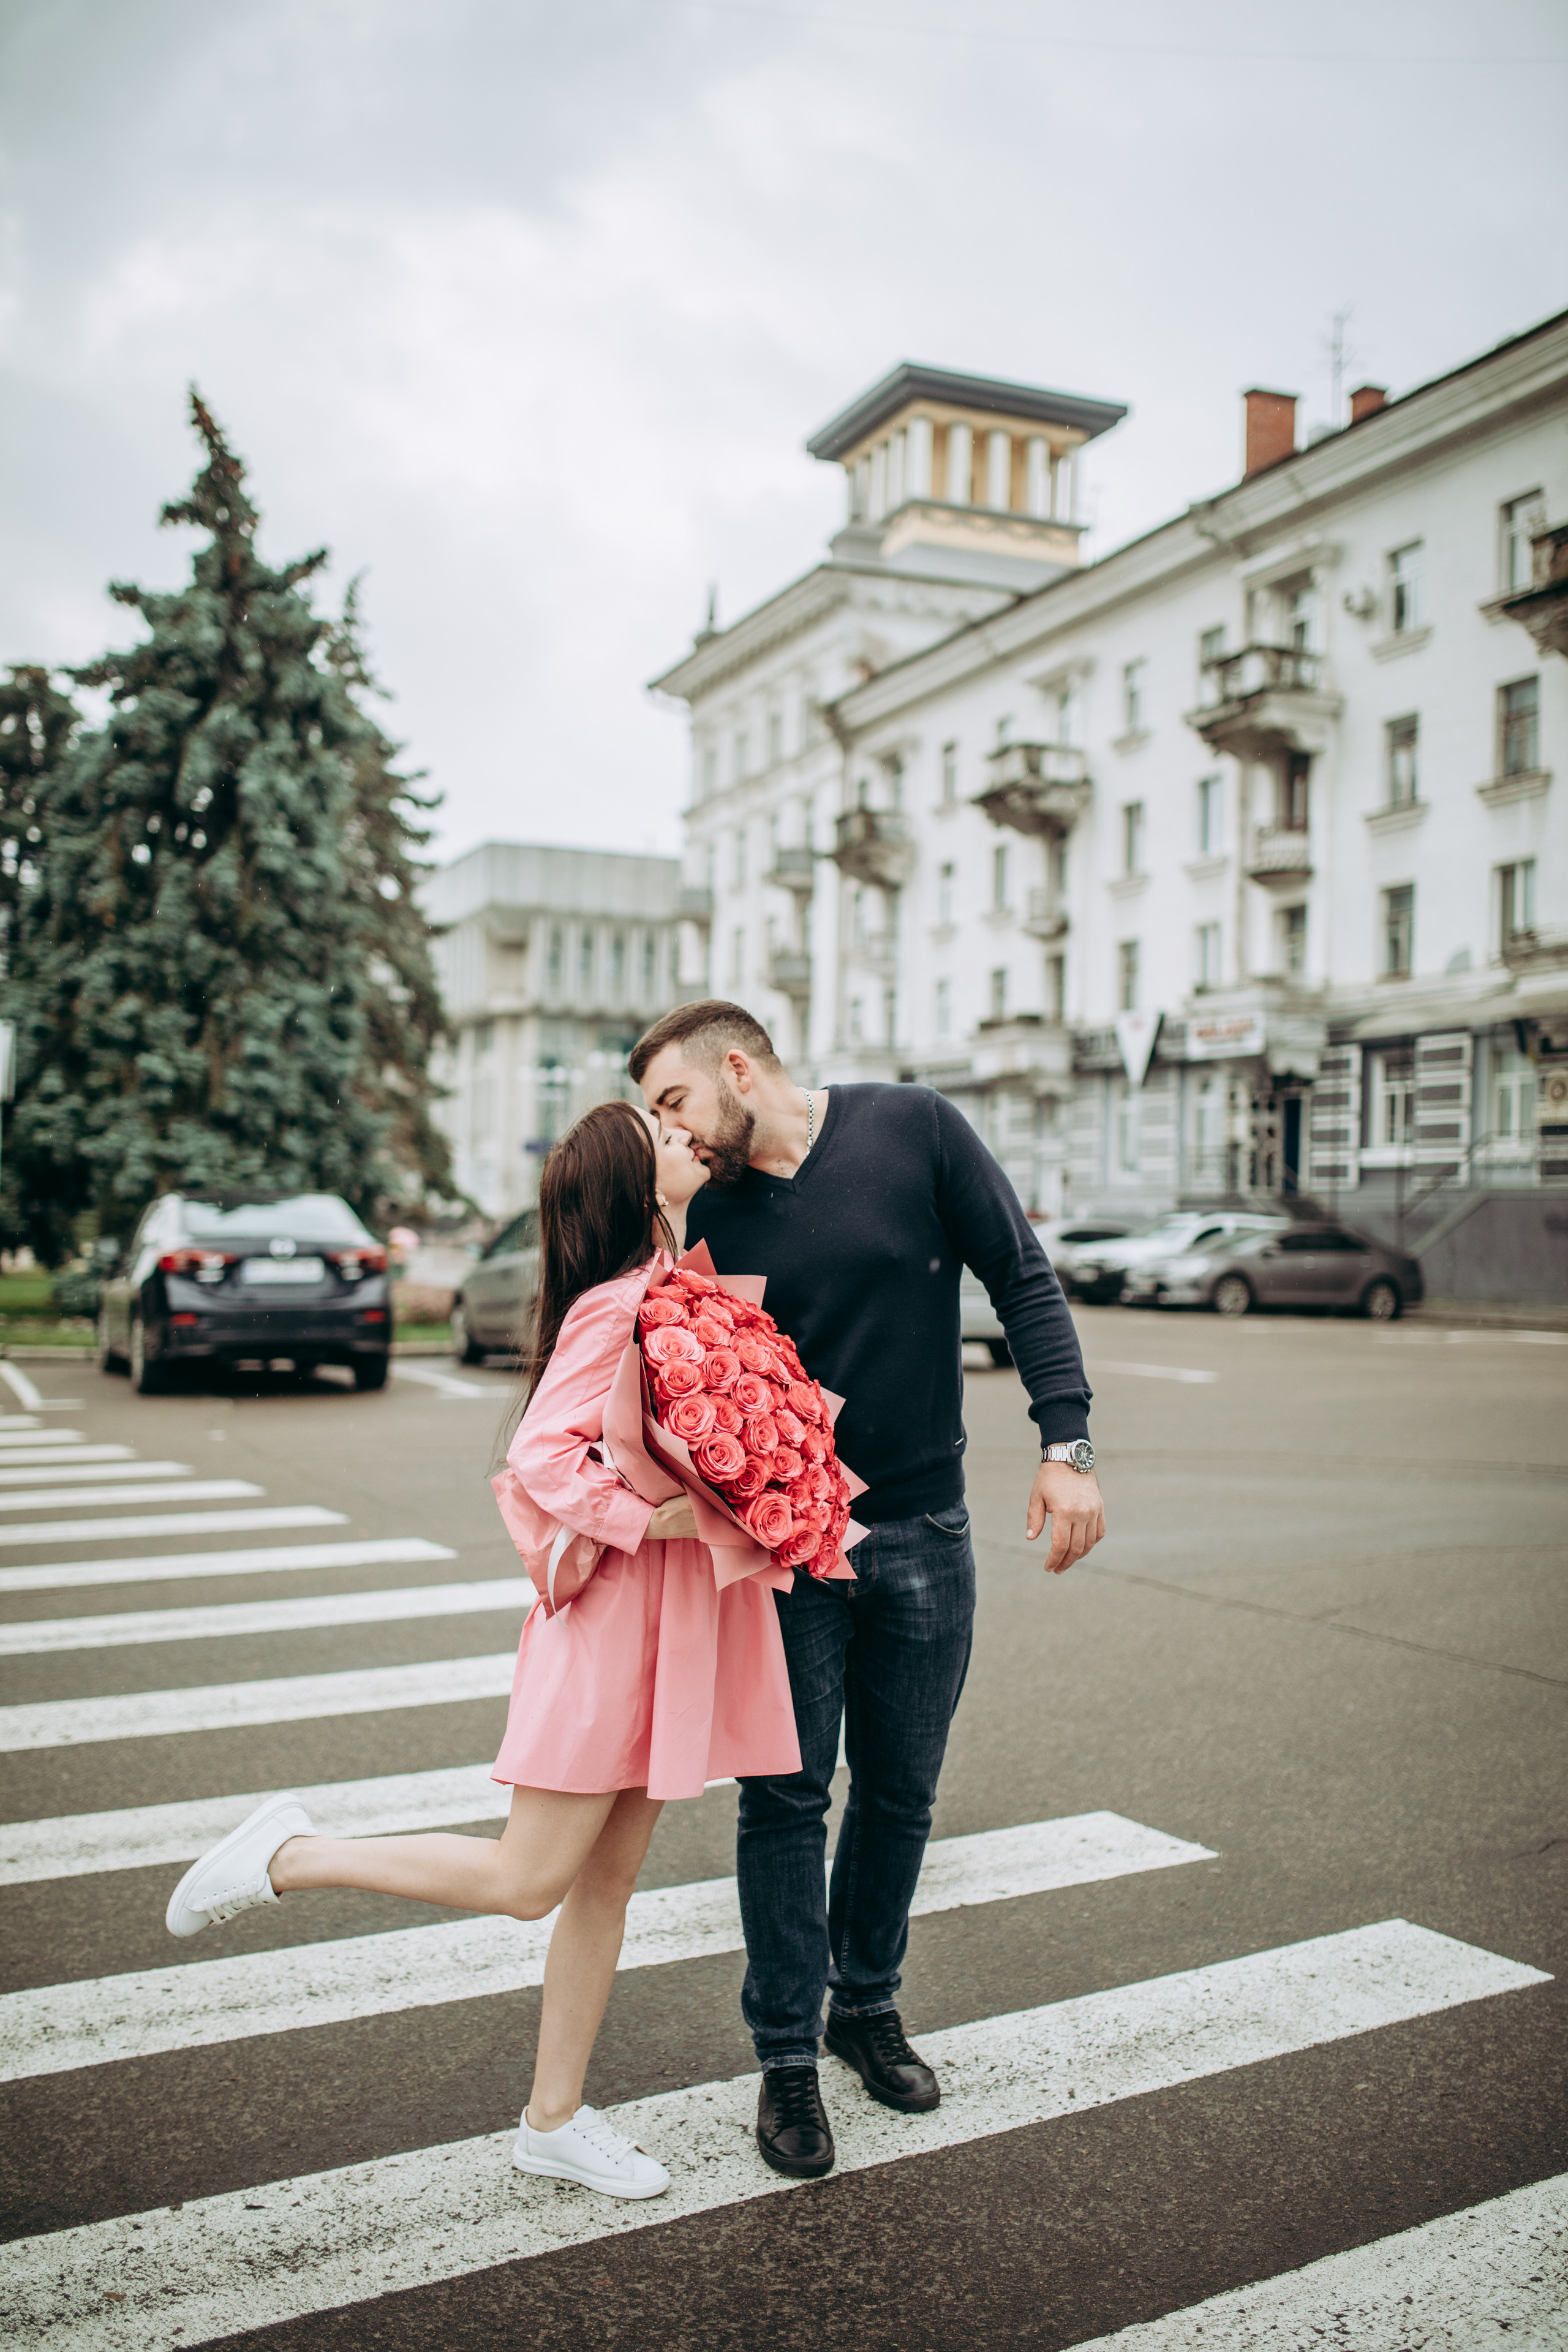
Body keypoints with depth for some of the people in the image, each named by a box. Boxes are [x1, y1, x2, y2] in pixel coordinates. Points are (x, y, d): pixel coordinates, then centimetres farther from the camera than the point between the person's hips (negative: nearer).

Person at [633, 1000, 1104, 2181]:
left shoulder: (914, 1129, -7)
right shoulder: (709, 1214, -2)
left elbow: (1024, 1281, -4)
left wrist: (1067, 1443, -12)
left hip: (925, 1530, 0)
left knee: (900, 1792, 13)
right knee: (785, 1798, 3)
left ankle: (867, 2002, 35)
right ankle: (788, 2057, 20)